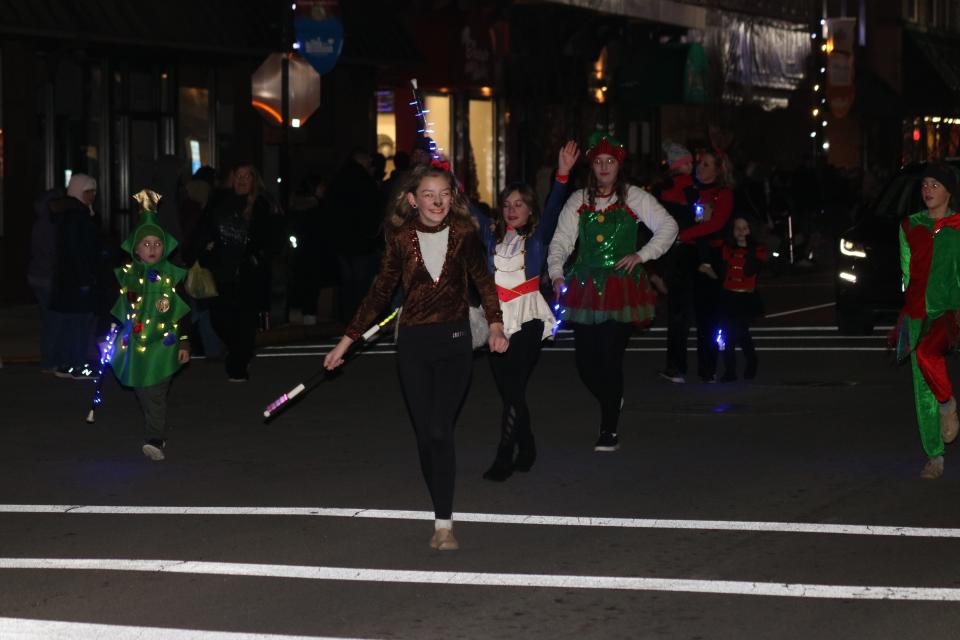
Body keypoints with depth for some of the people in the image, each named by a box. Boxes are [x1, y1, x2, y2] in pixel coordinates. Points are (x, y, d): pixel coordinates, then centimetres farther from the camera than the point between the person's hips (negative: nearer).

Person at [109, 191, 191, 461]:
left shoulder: (172, 275, -2)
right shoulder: (126, 274, 3)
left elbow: (183, 312, 1)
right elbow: (116, 310, 11)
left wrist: (184, 344, -1)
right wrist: (111, 338, 9)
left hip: (162, 344, -3)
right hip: (133, 344, 3)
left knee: (155, 394, -10)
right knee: (143, 395, 10)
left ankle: (155, 441, -10)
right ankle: (158, 434, 26)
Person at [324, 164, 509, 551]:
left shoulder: (464, 233, -5)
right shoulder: (401, 238, -2)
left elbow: (483, 281, 8)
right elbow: (380, 293, 7)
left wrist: (495, 325, -5)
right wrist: (346, 341, 7)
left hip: (454, 342, -2)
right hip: (413, 344, 2)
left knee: (441, 431, -13)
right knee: (425, 435, 2)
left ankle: (444, 524, -10)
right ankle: (442, 512, 17)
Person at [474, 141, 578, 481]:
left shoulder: (538, 236, 3)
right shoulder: (492, 233, 11)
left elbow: (552, 209, -11)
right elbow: (467, 209, 9)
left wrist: (562, 175, -25)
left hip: (527, 318, -4)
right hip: (496, 318, 4)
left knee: (514, 390, -9)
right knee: (508, 391, 8)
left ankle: (504, 458, -7)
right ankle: (526, 450, 23)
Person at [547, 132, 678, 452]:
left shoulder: (634, 197, 4)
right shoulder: (578, 201, 10)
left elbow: (668, 227, 5)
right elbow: (561, 240, 6)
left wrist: (641, 255, -6)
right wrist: (556, 273, -10)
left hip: (621, 287, -3)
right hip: (585, 287, 3)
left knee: (610, 356, -9)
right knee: (585, 359, 0)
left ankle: (609, 430, 0)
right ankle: (611, 403, 31)